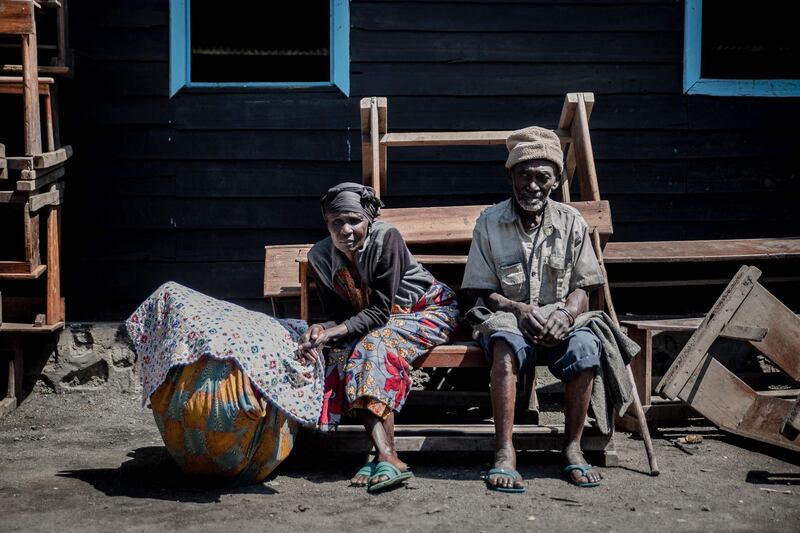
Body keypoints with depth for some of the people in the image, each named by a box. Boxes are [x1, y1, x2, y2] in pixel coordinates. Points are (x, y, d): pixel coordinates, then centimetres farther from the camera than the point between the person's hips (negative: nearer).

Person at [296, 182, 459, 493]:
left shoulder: (387, 238, -26)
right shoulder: (320, 256, -10)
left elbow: (379, 312, -26)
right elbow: (338, 315, -6)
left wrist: (331, 332, -36)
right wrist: (319, 330, -29)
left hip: (428, 310, -5)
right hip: (368, 323, 5)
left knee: (376, 345, -33)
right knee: (341, 354, -26)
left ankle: (386, 456, -38)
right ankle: (387, 456, -35)